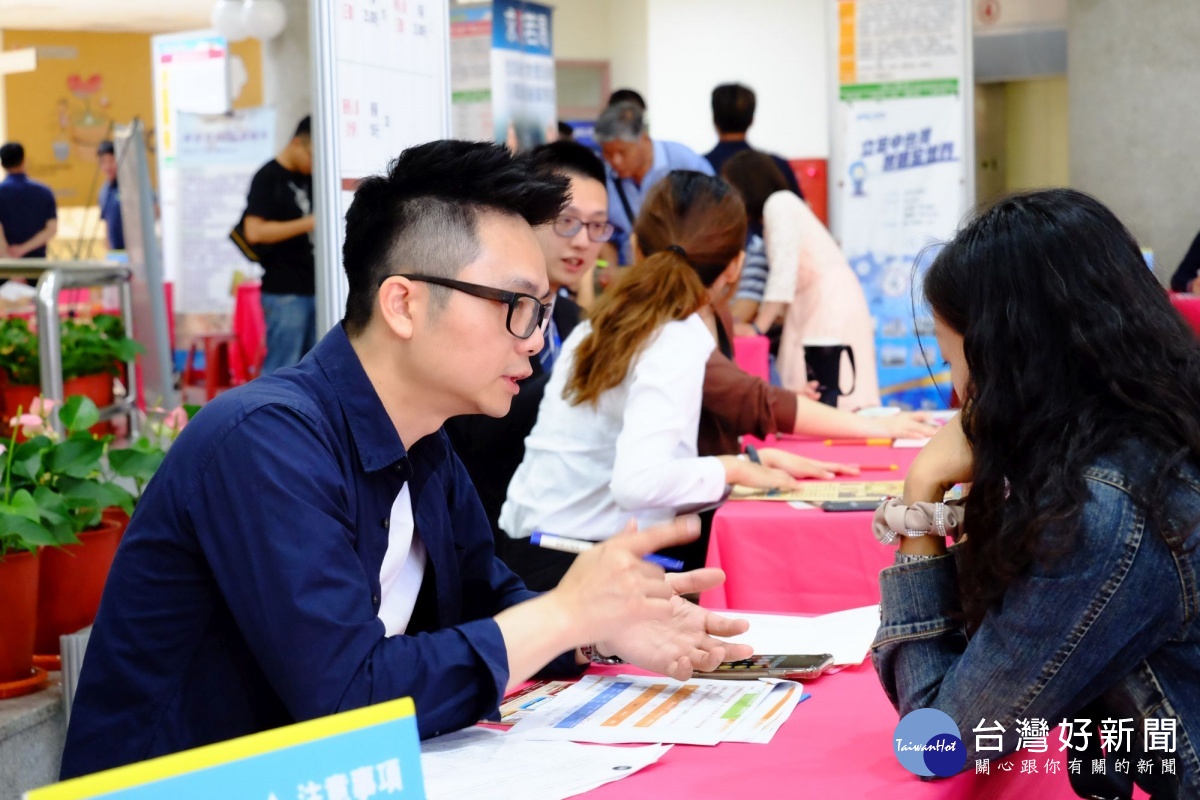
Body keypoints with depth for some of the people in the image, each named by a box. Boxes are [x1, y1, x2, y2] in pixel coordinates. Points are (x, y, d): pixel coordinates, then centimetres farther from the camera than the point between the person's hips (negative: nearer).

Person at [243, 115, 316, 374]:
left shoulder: (311, 178, 14)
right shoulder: (268, 178, -7)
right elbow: (254, 231, -16)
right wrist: (307, 223, -19)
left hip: (315, 287, 7)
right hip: (284, 292, -7)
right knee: (281, 370, -6)